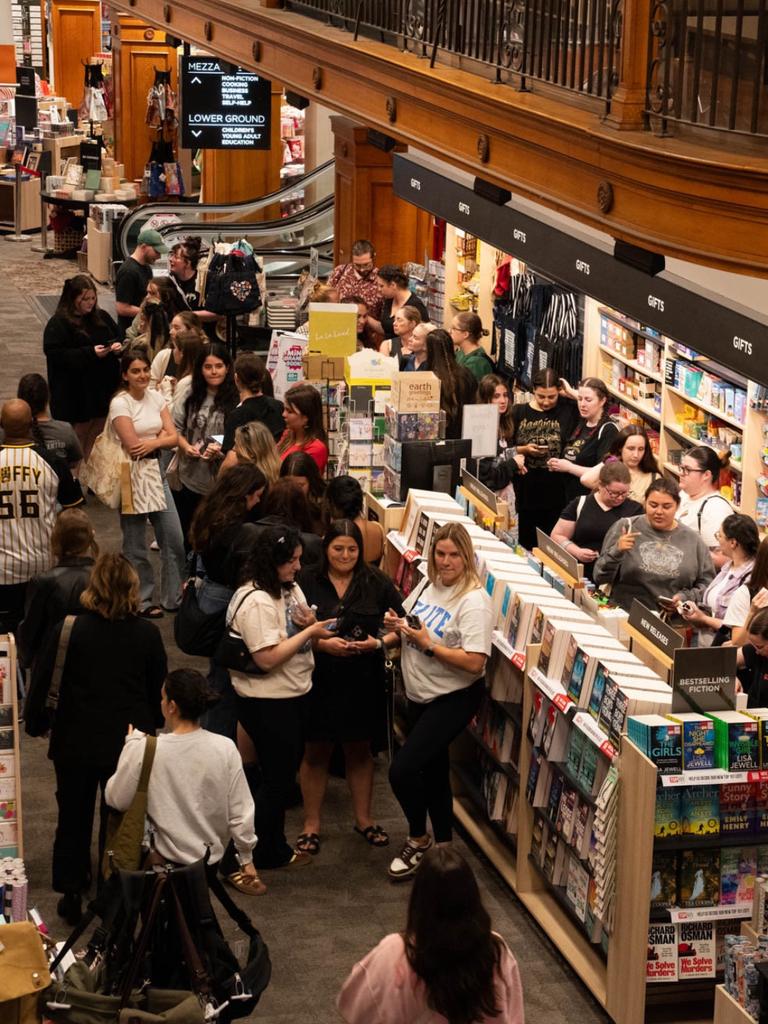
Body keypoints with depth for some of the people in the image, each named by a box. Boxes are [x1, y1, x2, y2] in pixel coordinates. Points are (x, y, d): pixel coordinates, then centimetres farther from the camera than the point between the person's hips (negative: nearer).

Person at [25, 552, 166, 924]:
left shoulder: (68, 631, -16)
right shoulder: (147, 634, -10)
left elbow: (43, 683, -10)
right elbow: (158, 691, 1)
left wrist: (33, 719, 7)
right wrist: (150, 725, 18)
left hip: (76, 743, -1)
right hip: (129, 741, 1)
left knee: (73, 818, 16)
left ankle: (72, 895, 23)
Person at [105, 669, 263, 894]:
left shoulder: (144, 750, -21)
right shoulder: (225, 748, -14)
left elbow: (116, 799, -8)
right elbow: (240, 813, -8)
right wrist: (246, 861, 7)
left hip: (164, 859, -5)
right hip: (210, 862, 5)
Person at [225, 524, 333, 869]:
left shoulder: (291, 588, 5)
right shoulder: (256, 602, -24)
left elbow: (298, 637, 15)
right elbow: (267, 658, -28)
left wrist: (311, 622, -8)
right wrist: (310, 631, -23)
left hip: (293, 695, 9)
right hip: (267, 702, -9)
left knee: (285, 773, 18)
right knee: (276, 777, 3)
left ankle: (275, 846, 32)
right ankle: (265, 854, 17)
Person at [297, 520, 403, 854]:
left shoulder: (376, 584, 0)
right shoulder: (306, 582, -7)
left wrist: (379, 643, -15)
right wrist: (321, 643, -21)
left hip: (363, 680, 2)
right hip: (319, 679, -2)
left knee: (360, 750, 15)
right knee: (316, 752, 9)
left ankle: (363, 818, 31)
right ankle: (311, 824, 22)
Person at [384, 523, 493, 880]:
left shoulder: (474, 601, -20)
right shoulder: (427, 586, 3)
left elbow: (475, 663, -26)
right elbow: (407, 624, 18)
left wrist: (429, 645, -26)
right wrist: (395, 624, -5)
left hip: (454, 698, -8)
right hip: (420, 695, 8)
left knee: (402, 770, -13)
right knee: (432, 773, 20)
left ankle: (418, 839, 11)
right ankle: (442, 844, 37)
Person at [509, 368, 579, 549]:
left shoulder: (568, 409, -1)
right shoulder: (519, 412, 2)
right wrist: (524, 450, -11)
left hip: (556, 495, -1)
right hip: (524, 492, 1)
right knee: (525, 545, 9)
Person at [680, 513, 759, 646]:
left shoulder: (752, 579, -18)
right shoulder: (728, 567, 10)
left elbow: (741, 628, -20)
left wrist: (704, 619, -11)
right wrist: (698, 613, 1)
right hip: (703, 643, 8)